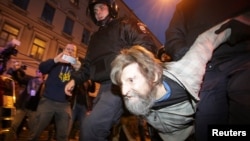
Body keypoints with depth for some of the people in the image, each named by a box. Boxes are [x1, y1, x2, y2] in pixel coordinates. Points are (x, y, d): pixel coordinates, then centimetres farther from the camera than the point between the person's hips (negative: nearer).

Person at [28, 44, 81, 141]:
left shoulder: (77, 66, 10)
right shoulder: (55, 63, 10)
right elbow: (42, 68, -10)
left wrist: (78, 70, -21)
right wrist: (56, 60, -26)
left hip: (64, 105, 1)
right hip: (48, 101, -1)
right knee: (36, 132, 3)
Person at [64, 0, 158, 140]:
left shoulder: (125, 24, 9)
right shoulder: (96, 37, 29)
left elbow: (148, 45, -6)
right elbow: (88, 65, 25)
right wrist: (75, 79, 9)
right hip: (105, 86, 8)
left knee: (92, 126, -20)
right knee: (93, 127, 11)